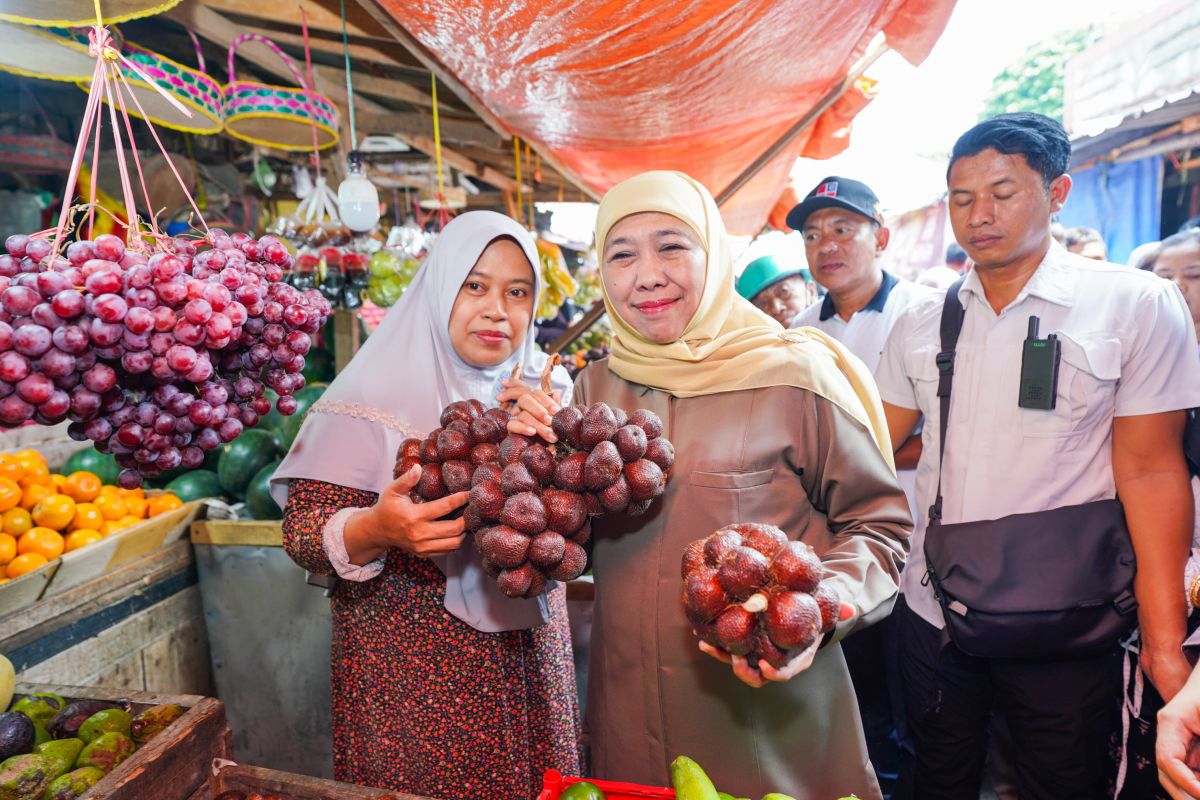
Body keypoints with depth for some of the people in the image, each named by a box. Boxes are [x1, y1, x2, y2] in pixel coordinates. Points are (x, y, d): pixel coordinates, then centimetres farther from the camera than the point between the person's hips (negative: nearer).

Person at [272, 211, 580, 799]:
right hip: (410, 668, -4)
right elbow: (303, 533, -11)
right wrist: (377, 529, -32)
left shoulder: (546, 389, 2)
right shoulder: (378, 395, -11)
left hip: (528, 656, 4)